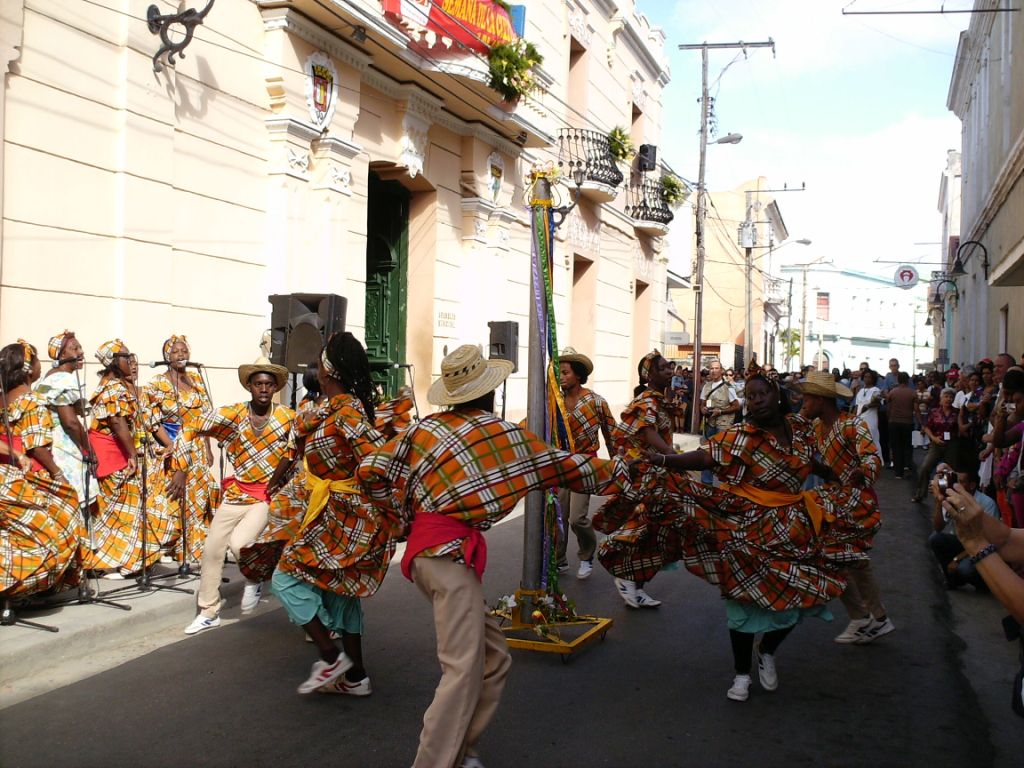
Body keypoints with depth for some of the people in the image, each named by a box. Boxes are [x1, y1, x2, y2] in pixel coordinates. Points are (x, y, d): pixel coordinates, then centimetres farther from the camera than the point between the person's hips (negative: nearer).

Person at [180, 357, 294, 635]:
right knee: (212, 549, 5)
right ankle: (209, 612, 24)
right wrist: (180, 467, -6)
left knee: (239, 543, -23)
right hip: (236, 494, 3)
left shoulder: (289, 418, -9)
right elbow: (189, 431, -3)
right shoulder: (230, 415, -8)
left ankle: (254, 581, 11)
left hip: (269, 496, -3)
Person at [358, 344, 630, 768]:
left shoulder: (425, 427, 14)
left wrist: (394, 507, 25)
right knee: (464, 669, -12)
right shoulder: (505, 435, 4)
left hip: (426, 548, 7)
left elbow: (371, 470, 8)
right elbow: (566, 467, 14)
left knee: (494, 657, 14)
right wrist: (621, 470, 29)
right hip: (449, 550, -7)